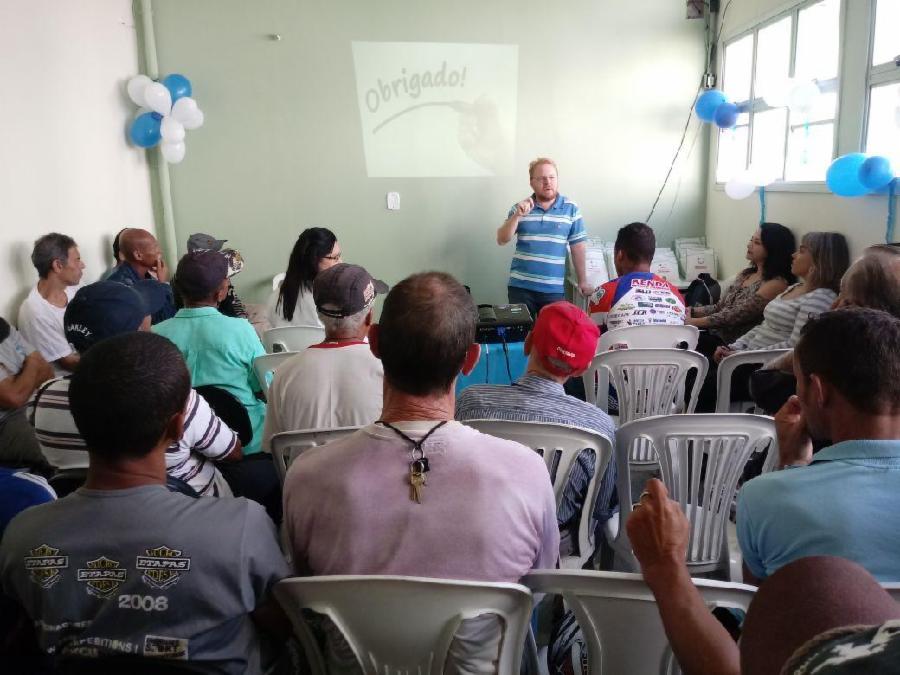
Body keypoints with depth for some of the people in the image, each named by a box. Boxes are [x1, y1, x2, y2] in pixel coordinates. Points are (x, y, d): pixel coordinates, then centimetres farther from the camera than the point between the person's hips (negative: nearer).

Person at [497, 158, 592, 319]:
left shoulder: (571, 209, 1)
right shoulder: (520, 208, 4)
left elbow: (577, 247, 2)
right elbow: (502, 240, -1)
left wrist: (582, 281, 2)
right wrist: (517, 215, -15)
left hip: (553, 289, -1)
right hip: (520, 286, 1)